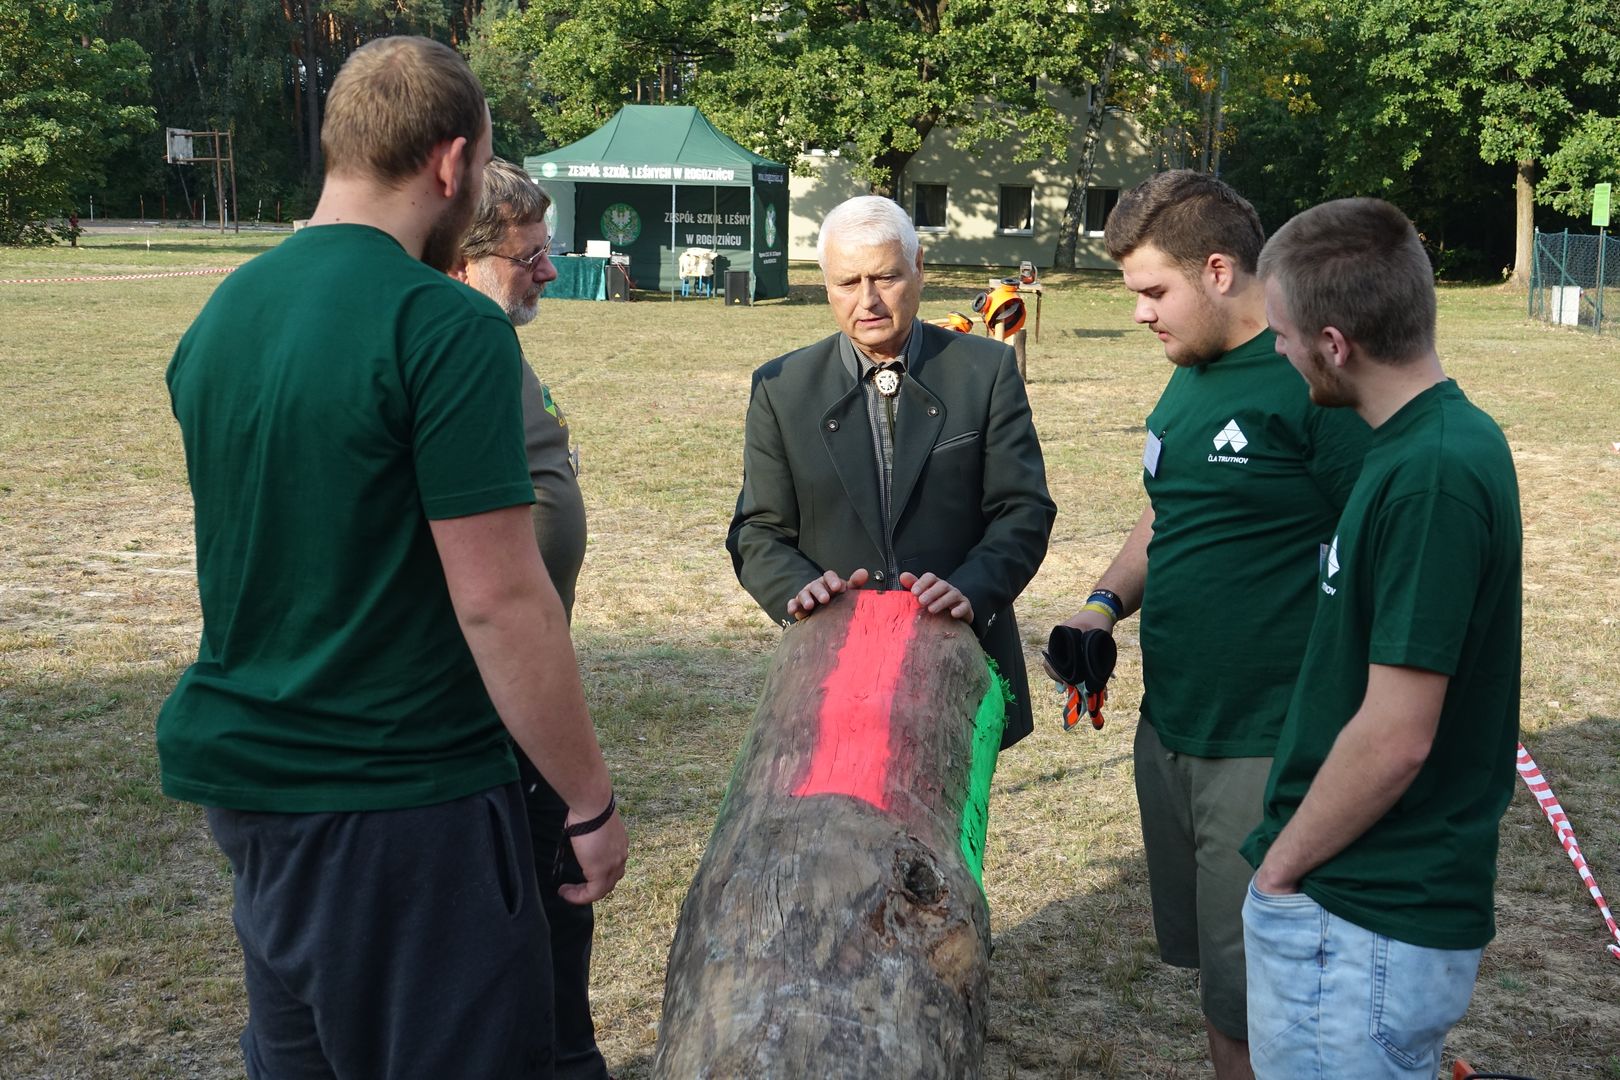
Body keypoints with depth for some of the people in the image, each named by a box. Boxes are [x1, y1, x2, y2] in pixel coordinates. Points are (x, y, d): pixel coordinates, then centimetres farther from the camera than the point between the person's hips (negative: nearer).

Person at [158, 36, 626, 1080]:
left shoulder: (222, 315, 6)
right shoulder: (449, 327, -18)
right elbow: (500, 602, -19)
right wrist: (592, 799, -10)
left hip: (249, 776, 8)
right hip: (404, 797, -8)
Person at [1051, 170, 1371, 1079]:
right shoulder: (1191, 377, 11)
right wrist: (1105, 604, 4)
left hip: (1270, 749, -8)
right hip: (1172, 726, 8)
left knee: (1256, 1006, 3)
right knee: (1209, 968, 21)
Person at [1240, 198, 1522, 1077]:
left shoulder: (1432, 476, -24)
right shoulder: (1445, 438, 6)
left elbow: (1395, 736, -24)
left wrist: (1281, 867, -12)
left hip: (1365, 924, -9)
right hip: (1382, 897, 9)